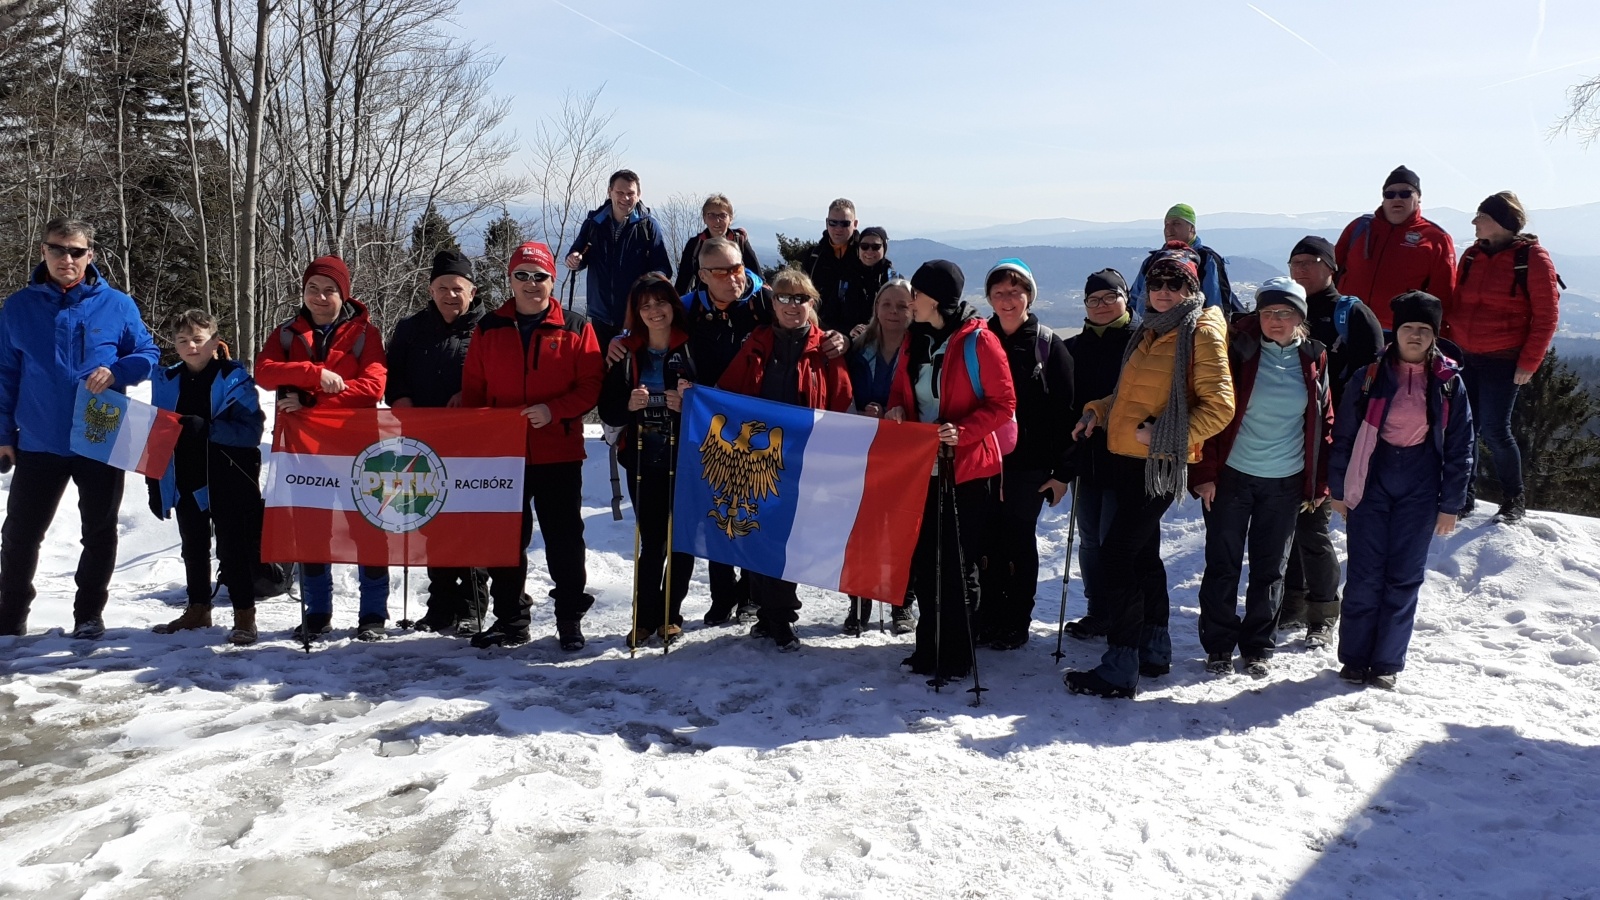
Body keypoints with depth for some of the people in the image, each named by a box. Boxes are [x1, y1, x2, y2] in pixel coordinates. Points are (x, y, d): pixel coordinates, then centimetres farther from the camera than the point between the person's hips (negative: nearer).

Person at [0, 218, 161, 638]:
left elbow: (148, 354, 4)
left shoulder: (117, 305, -1)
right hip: (38, 444, 1)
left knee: (99, 534, 9)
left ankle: (89, 614, 24)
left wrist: (115, 372, -17)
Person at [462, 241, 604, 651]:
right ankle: (510, 617, 22)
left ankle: (570, 619, 14)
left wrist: (553, 410, -17)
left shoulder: (576, 328, 0)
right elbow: (472, 389, 9)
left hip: (558, 453, -2)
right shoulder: (489, 329, 7)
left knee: (564, 539, 3)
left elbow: (592, 384, -4)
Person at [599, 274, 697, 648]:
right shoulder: (627, 353, 7)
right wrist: (629, 405, -14)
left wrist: (687, 406, -20)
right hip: (642, 459, 2)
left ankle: (671, 614, 19)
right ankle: (646, 615, 15)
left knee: (682, 539, 4)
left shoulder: (692, 350, -1)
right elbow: (607, 410, 6)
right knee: (651, 540, 3)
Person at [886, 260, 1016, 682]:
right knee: (924, 560, 10)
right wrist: (897, 410, -3)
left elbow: (1004, 404, -11)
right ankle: (929, 647, 23)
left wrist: (962, 432, -23)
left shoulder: (977, 341, -11)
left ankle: (955, 656, 9)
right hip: (921, 467, 7)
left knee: (957, 564, -2)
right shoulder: (915, 340, 10)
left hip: (966, 469, -7)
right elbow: (901, 390, 20)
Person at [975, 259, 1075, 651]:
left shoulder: (1049, 346, -3)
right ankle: (990, 616, 21)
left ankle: (1016, 623, 18)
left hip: (1029, 464, -3)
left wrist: (1062, 471, -8)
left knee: (1019, 541, 6)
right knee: (988, 541, 7)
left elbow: (1065, 411, -5)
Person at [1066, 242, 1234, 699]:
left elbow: (1219, 405, -14)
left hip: (1158, 464, -9)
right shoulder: (1148, 331, 16)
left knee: (1117, 555, -10)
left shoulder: (1202, 332, -8)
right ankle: (1154, 651, 28)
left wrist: (1163, 434, -18)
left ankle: (1120, 669, -5)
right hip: (1126, 457, 9)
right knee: (1142, 553, 15)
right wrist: (1097, 411, 11)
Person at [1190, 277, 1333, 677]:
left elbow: (1325, 423, 8)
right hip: (1231, 476, -2)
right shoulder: (1238, 350, -7)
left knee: (1270, 568, 10)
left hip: (1285, 482, 2)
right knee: (1222, 564, 4)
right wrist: (1204, 472, -11)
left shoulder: (1313, 359, 2)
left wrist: (1319, 485, 7)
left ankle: (1259, 646, 23)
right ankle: (1218, 645, 17)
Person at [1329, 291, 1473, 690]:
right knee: (1365, 574, 0)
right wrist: (1338, 489, 2)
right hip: (1372, 481, -1)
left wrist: (1450, 504, 2)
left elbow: (1460, 446, 4)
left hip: (1420, 488, 1)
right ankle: (1354, 658, 12)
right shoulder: (1370, 376, -1)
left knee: (1404, 577, 5)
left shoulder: (1449, 383, 1)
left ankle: (1387, 662, 15)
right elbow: (1343, 434, 3)